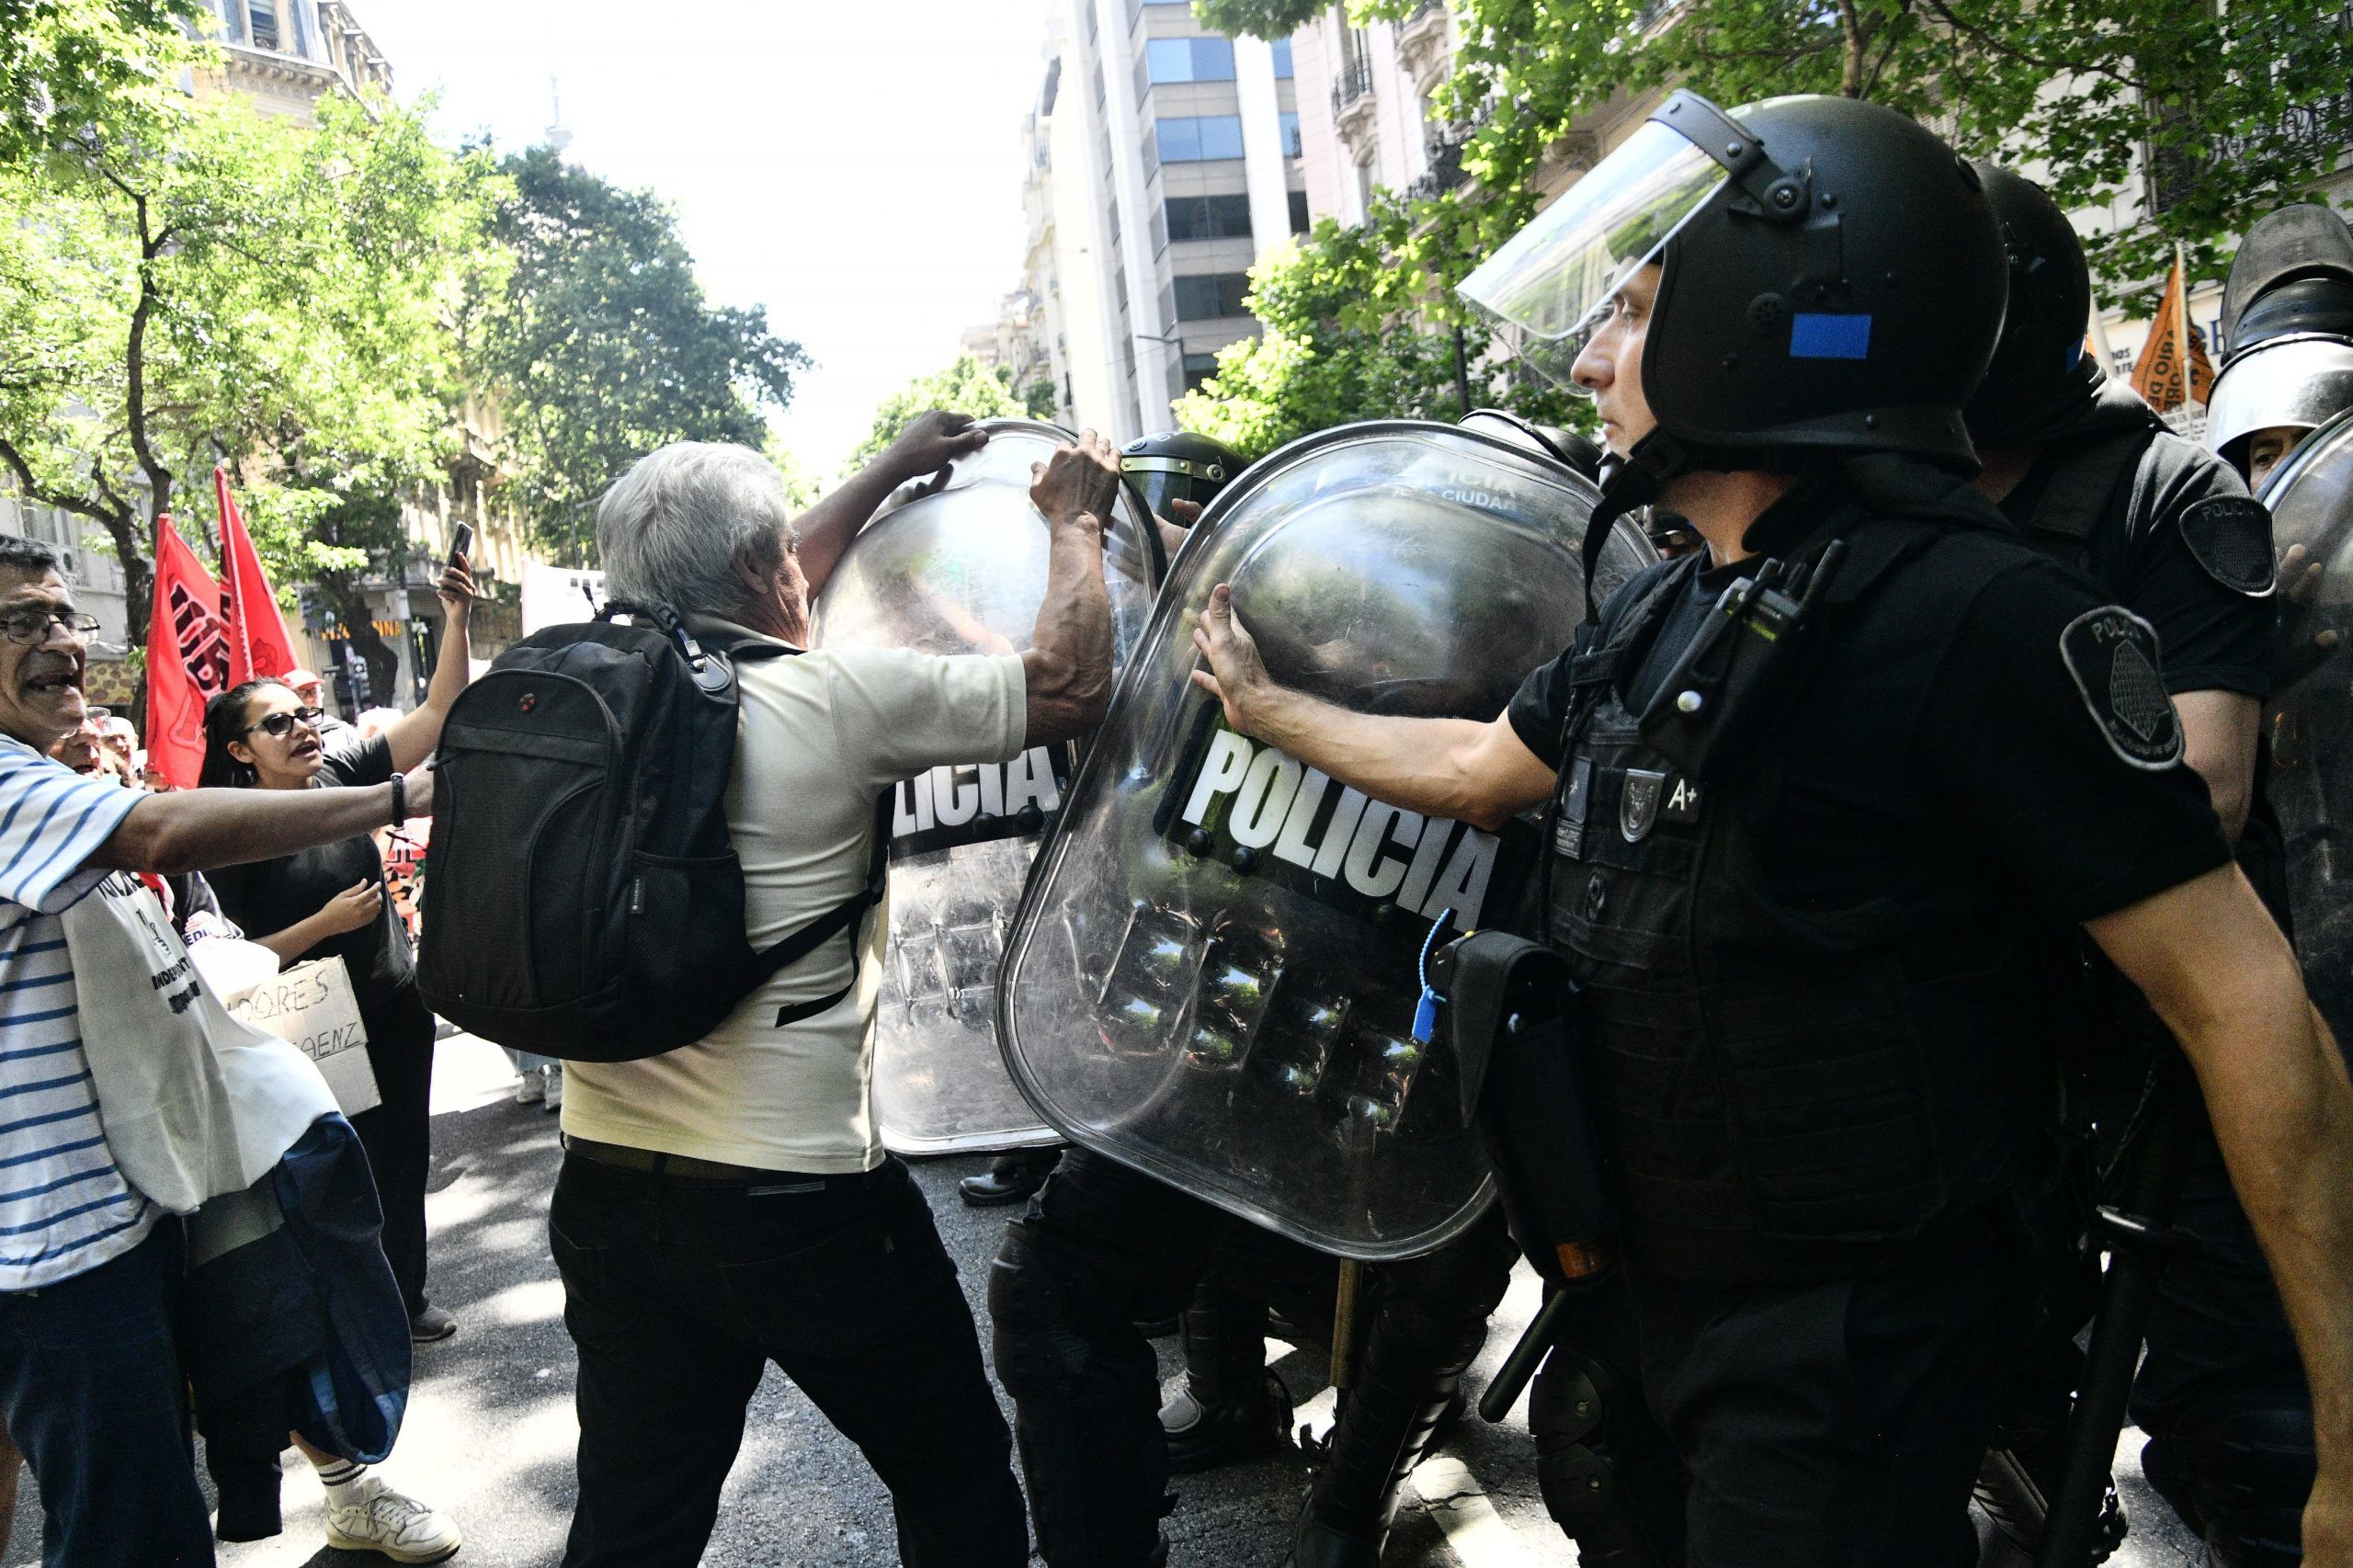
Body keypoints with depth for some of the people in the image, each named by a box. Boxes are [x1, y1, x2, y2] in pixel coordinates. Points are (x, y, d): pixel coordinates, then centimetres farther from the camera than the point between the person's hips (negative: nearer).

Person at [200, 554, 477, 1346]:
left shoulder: (342, 773, -3)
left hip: (397, 1007, 4)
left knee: (405, 1158, 15)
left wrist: (457, 621, -23)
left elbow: (438, 714, -11)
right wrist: (324, 924, -22)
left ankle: (407, 1296, 33)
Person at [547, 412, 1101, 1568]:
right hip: (799, 1201, -6)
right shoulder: (835, 699, -15)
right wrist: (1076, 522, 9)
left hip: (608, 1190, 6)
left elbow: (745, 605, 22)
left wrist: (891, 471, 31)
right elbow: (1069, 686, -8)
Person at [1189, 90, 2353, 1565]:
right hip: (1681, 1289, 8)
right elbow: (1481, 767, 20)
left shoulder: (1976, 617, -22)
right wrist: (1268, 704, 28)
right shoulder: (1664, 614, 4)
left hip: (1859, 1338, -8)